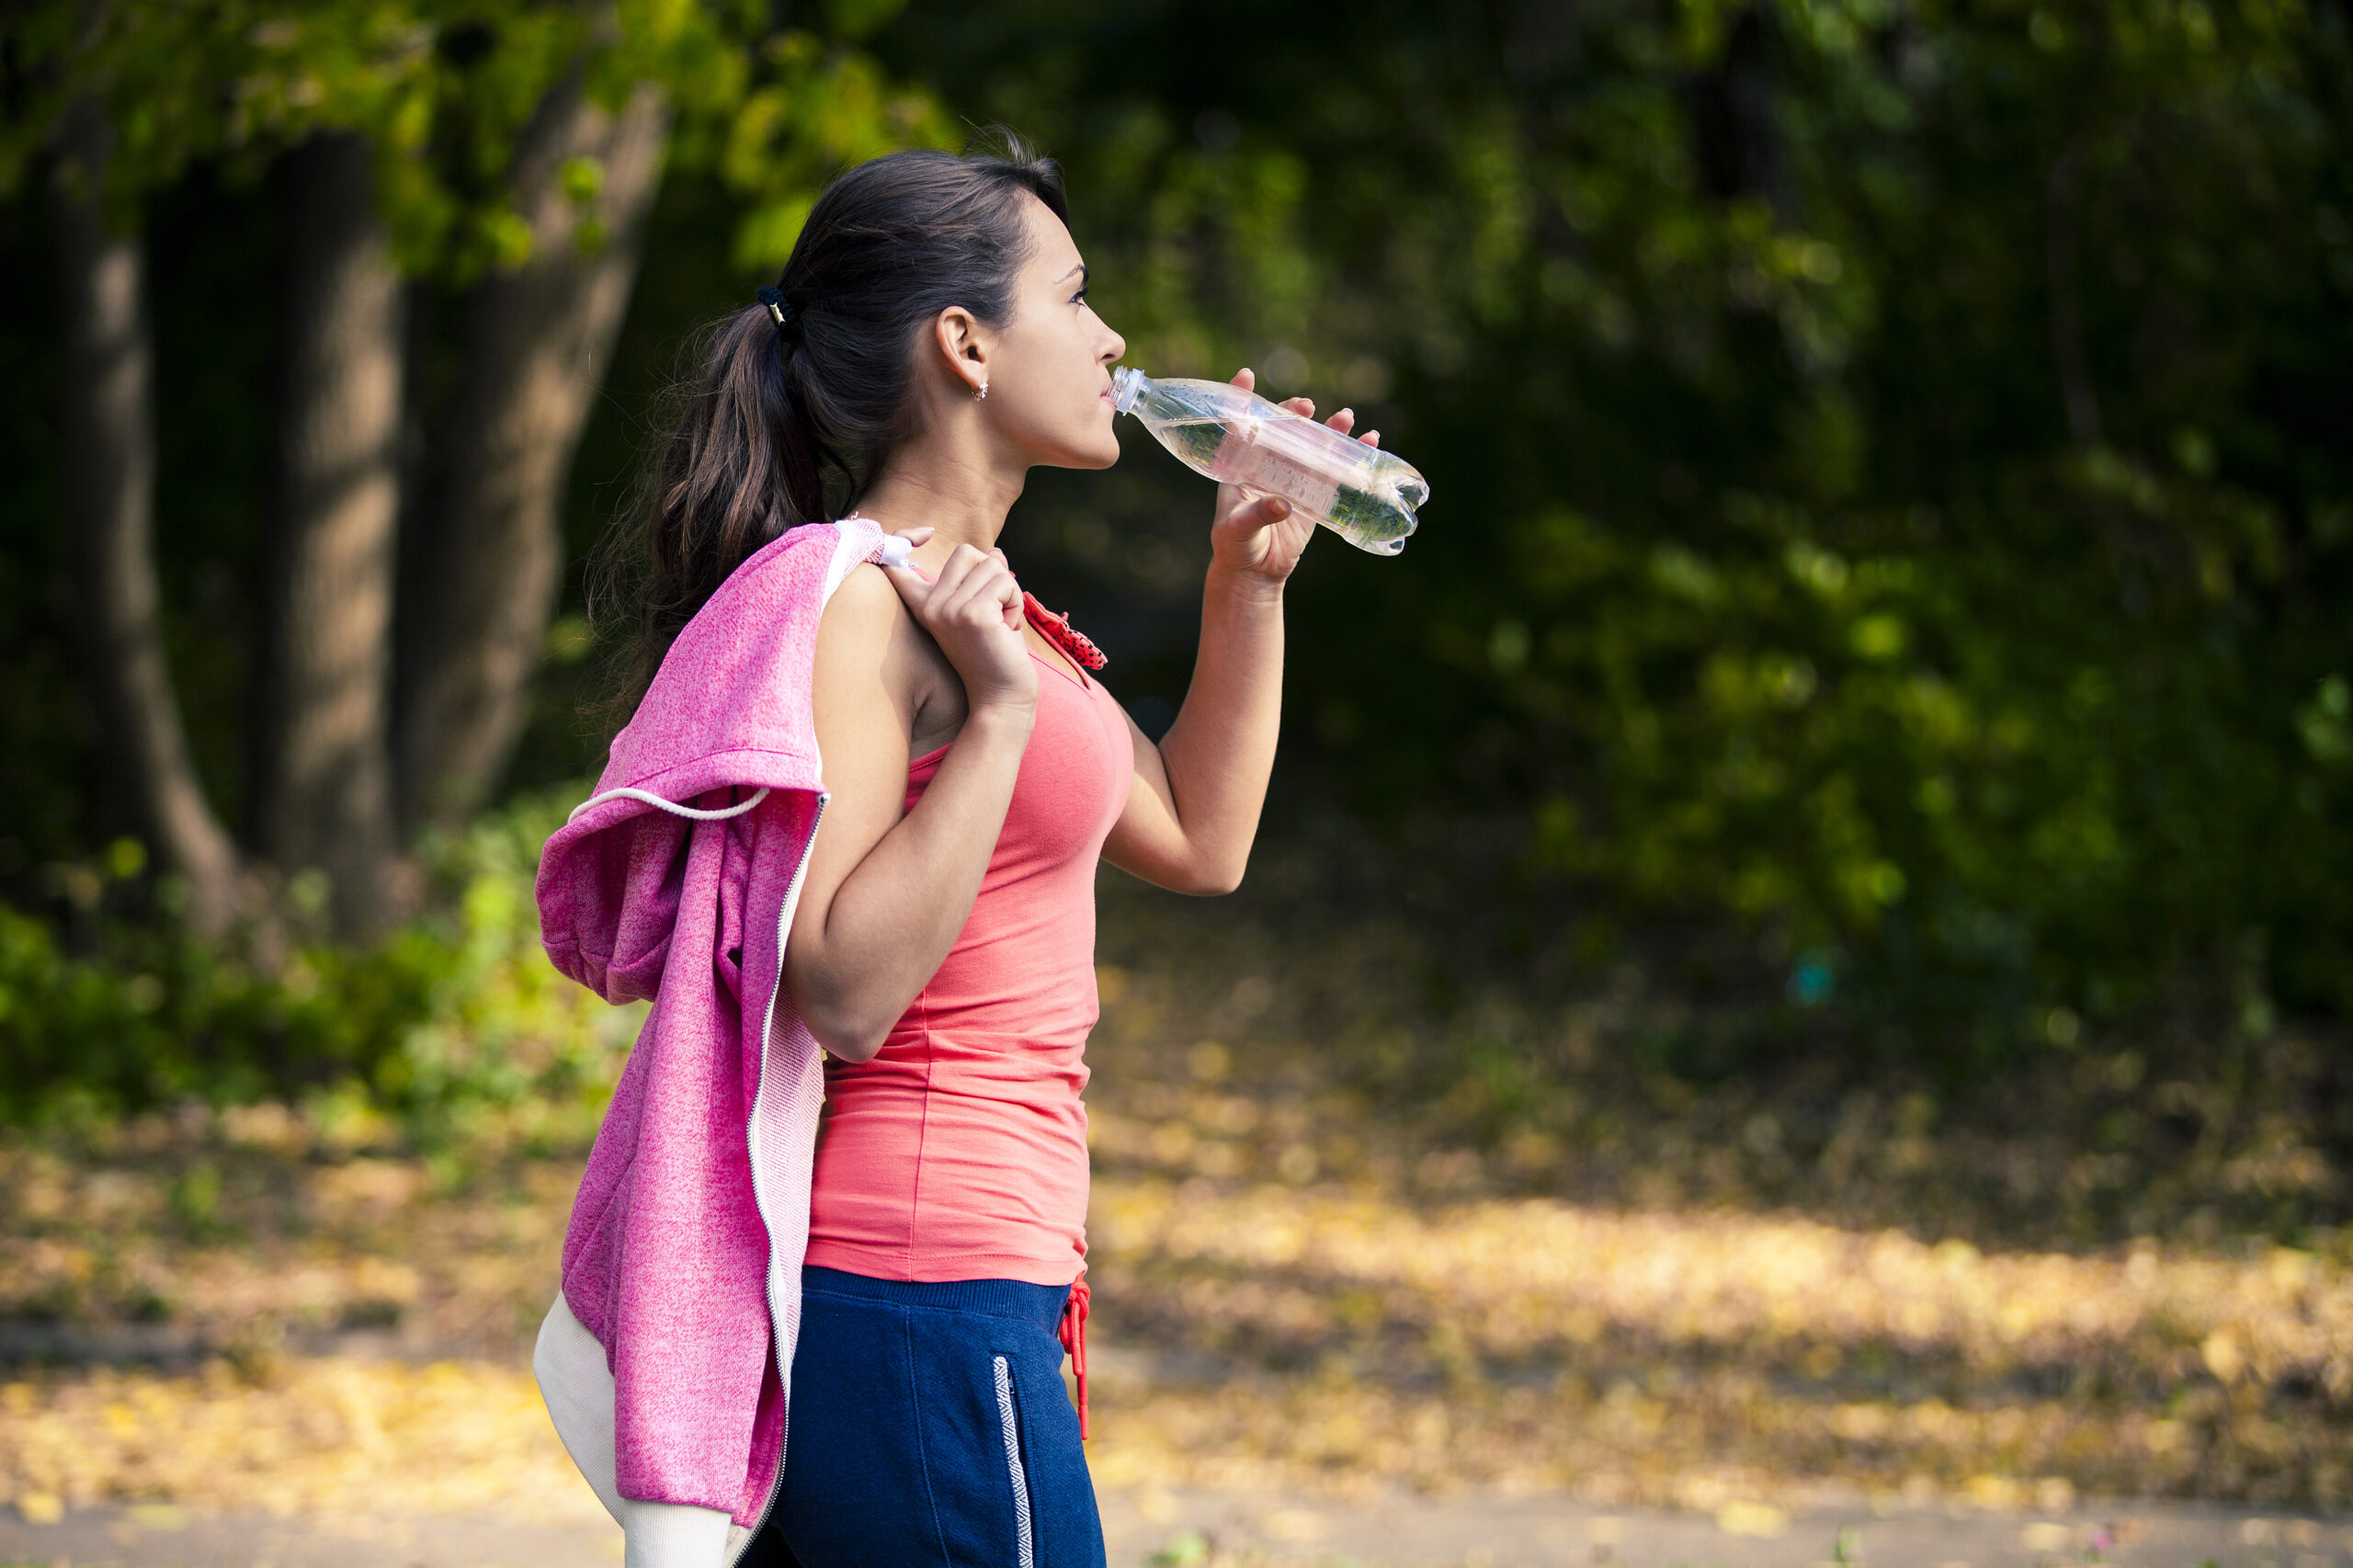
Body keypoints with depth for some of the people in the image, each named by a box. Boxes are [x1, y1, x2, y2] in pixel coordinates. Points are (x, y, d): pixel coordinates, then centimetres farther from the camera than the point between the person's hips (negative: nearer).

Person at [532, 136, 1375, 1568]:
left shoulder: (962, 600, 16)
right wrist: (1004, 713, -22)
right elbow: (846, 992, -22)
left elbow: (1199, 842, 27)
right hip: (910, 1287, -10)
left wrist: (1251, 582, 21)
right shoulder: (852, 604, -14)